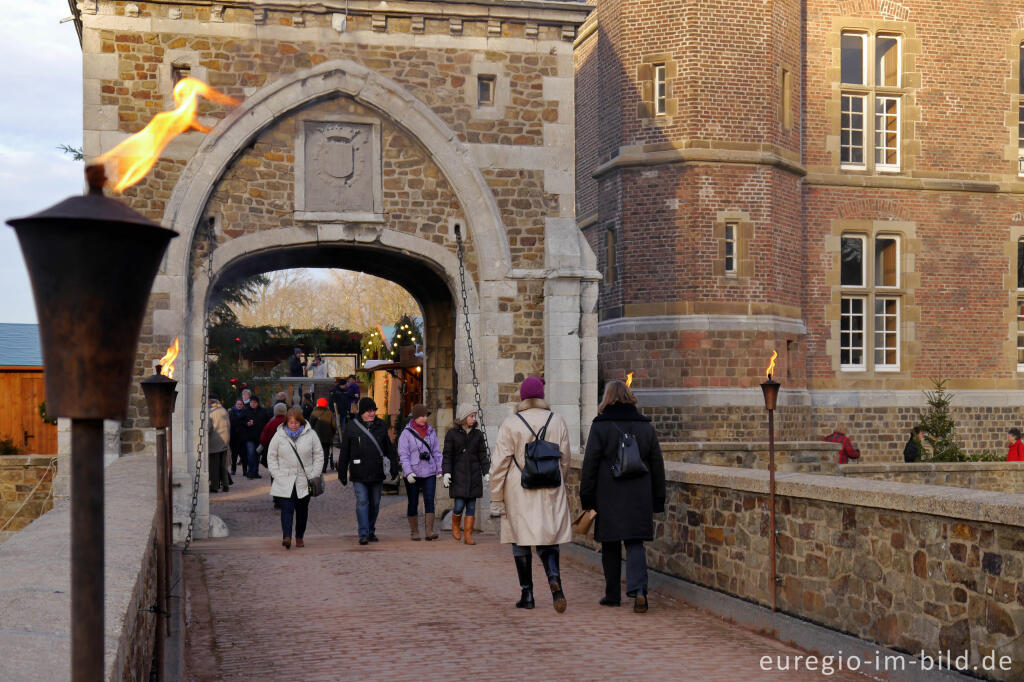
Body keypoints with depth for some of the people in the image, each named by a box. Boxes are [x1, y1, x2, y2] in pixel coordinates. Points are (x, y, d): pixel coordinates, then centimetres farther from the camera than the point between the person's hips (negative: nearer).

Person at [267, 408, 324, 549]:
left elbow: (318, 455, 6)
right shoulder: (279, 436, 1)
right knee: (287, 508, -12)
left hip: (304, 481, 1)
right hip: (285, 481, -1)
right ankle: (287, 536, -20)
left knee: (302, 509, 8)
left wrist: (314, 474, -1)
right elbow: (271, 456, 6)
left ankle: (299, 537, 20)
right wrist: (276, 475, -3)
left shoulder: (310, 434, 0)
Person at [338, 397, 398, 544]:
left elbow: (389, 448, 14)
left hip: (377, 472, 3)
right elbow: (344, 452, 5)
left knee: (375, 503, 9)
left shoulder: (381, 426, 8)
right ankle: (363, 534, -10)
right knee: (362, 502, -10)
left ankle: (371, 531, 21)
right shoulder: (351, 426, 1)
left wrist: (394, 467, 9)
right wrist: (342, 473, 4)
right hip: (359, 474, -3)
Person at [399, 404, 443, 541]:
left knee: (429, 501, -9)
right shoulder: (406, 433, -4)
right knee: (413, 503, 5)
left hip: (429, 473, 3)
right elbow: (403, 455, -8)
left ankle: (429, 531, -11)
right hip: (412, 474, -3)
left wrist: (440, 470, 5)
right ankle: (414, 532, 15)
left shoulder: (431, 432, 9)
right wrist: (408, 472, -18)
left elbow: (436, 452, 13)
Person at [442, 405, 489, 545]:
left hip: (474, 475, 3)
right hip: (458, 475, -3)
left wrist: (486, 472, 3)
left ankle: (468, 535, 8)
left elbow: (482, 455, 11)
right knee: (459, 505, -8)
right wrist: (446, 472, -10)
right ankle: (455, 525, 21)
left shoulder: (477, 434, 10)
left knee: (471, 506, 2)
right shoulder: (452, 434, 0)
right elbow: (447, 455, 0)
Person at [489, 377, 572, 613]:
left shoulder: (510, 424, -5)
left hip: (519, 492, -2)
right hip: (551, 492, 2)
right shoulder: (557, 421, 4)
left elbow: (500, 463, -6)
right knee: (548, 540, 7)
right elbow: (565, 459, 10)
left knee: (521, 542, 9)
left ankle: (527, 594, 11)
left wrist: (496, 498, 0)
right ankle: (554, 578, -20)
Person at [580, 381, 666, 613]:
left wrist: (586, 497, 1)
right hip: (638, 497, 2)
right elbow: (657, 465, 9)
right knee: (635, 543, 3)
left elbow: (590, 464, -5)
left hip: (608, 497, -2)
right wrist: (658, 499, 15)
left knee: (610, 546, 10)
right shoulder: (645, 426, 6)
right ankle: (638, 589, -18)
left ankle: (612, 594, 17)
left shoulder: (600, 426, -4)